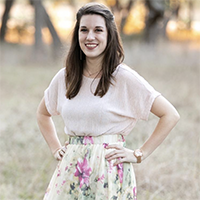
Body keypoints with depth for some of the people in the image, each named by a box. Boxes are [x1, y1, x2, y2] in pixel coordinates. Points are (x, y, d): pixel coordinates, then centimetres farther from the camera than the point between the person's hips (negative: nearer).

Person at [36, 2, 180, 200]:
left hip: (109, 173, -4)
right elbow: (42, 113, 25)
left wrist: (139, 154, -6)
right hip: (71, 172, 4)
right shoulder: (65, 77, 6)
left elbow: (170, 115, -6)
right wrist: (56, 149, 13)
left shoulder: (124, 77, -7)